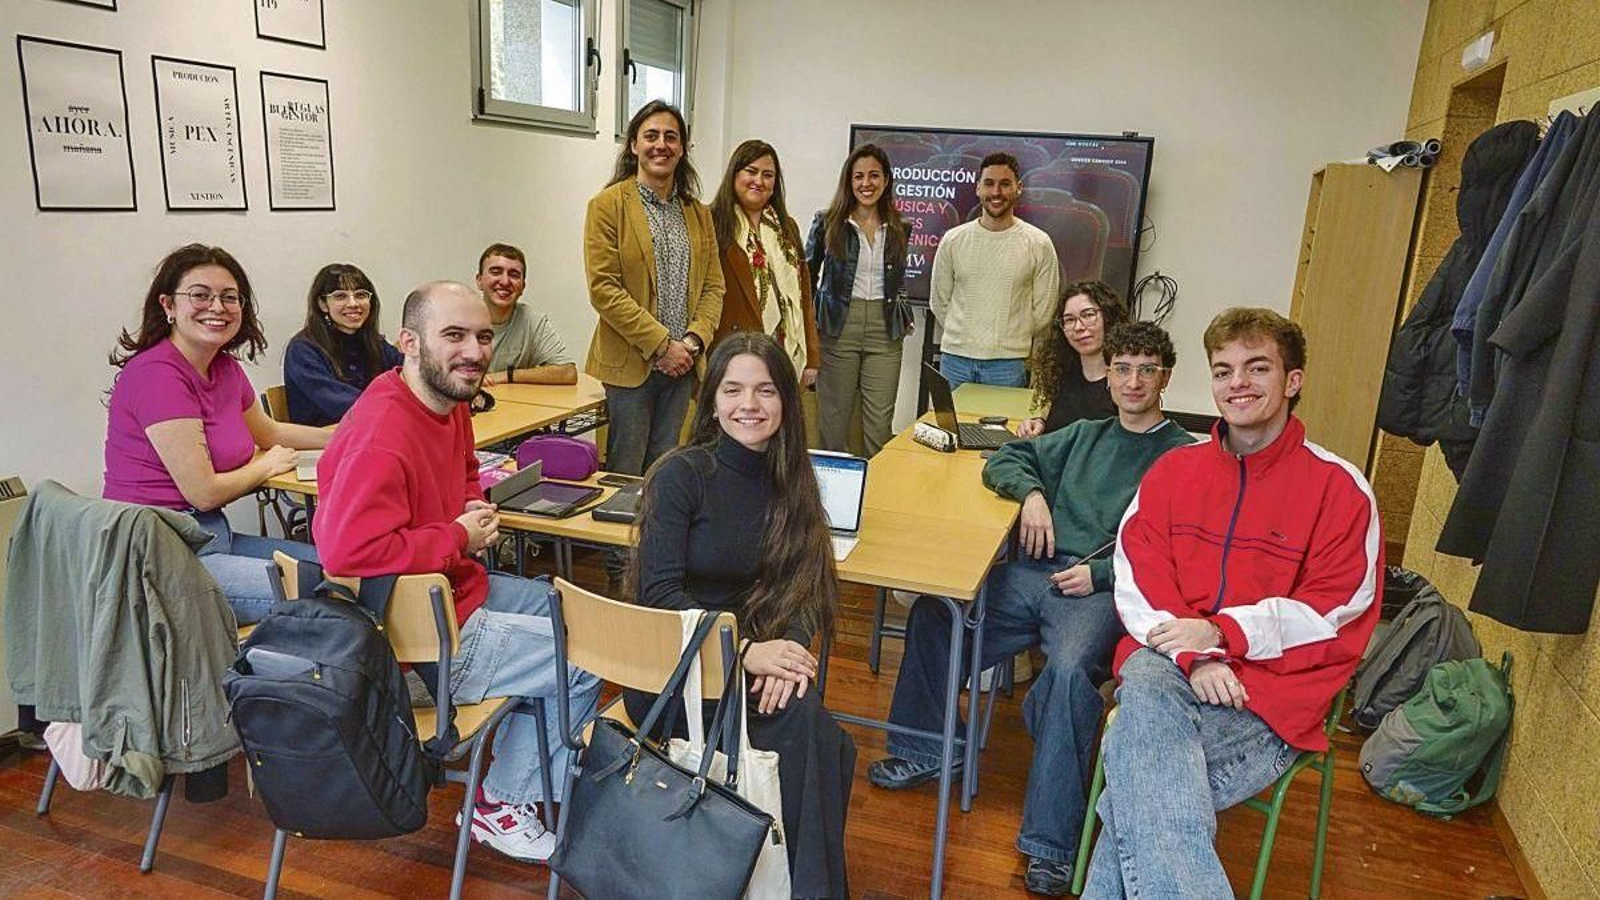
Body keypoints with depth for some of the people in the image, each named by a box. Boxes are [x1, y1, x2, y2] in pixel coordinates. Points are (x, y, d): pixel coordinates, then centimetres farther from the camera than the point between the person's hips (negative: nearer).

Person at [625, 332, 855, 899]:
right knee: (800, 716, -28)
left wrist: (789, 649, -20)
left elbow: (804, 587, 1)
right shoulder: (680, 475, -11)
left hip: (744, 661, 4)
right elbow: (658, 594, -16)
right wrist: (744, 650, -27)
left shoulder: (790, 482, 4)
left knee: (828, 745, -24)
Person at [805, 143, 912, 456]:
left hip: (885, 330, 2)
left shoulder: (899, 229, 9)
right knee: (834, 418, 3)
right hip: (838, 328, -2)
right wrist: (808, 324, 2)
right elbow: (807, 277, 8)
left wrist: (904, 320, 13)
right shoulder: (827, 223, 1)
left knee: (880, 424, 0)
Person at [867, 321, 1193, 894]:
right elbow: (1004, 460, 26)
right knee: (932, 610, -11)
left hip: (1105, 589, -6)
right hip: (1034, 575, 6)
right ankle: (925, 750, 8)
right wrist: (1033, 492, 4)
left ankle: (1052, 846, -27)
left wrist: (1102, 573, -15)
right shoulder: (1084, 436, 24)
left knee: (1070, 669, -35)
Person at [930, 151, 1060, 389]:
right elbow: (939, 301, 11)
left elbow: (1043, 310, 4)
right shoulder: (953, 240, 3)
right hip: (955, 359, 2)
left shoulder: (1039, 244, -1)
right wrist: (962, 336, 11)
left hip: (1008, 364, -2)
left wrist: (1012, 341, 9)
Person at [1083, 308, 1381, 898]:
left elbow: (1335, 613, -2)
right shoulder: (1173, 471, 11)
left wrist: (1222, 632, -14)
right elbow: (1136, 583, 3)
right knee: (1143, 695, -35)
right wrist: (1191, 656, -14)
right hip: (1165, 665, 3)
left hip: (1271, 690, -2)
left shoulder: (1341, 489, 3)